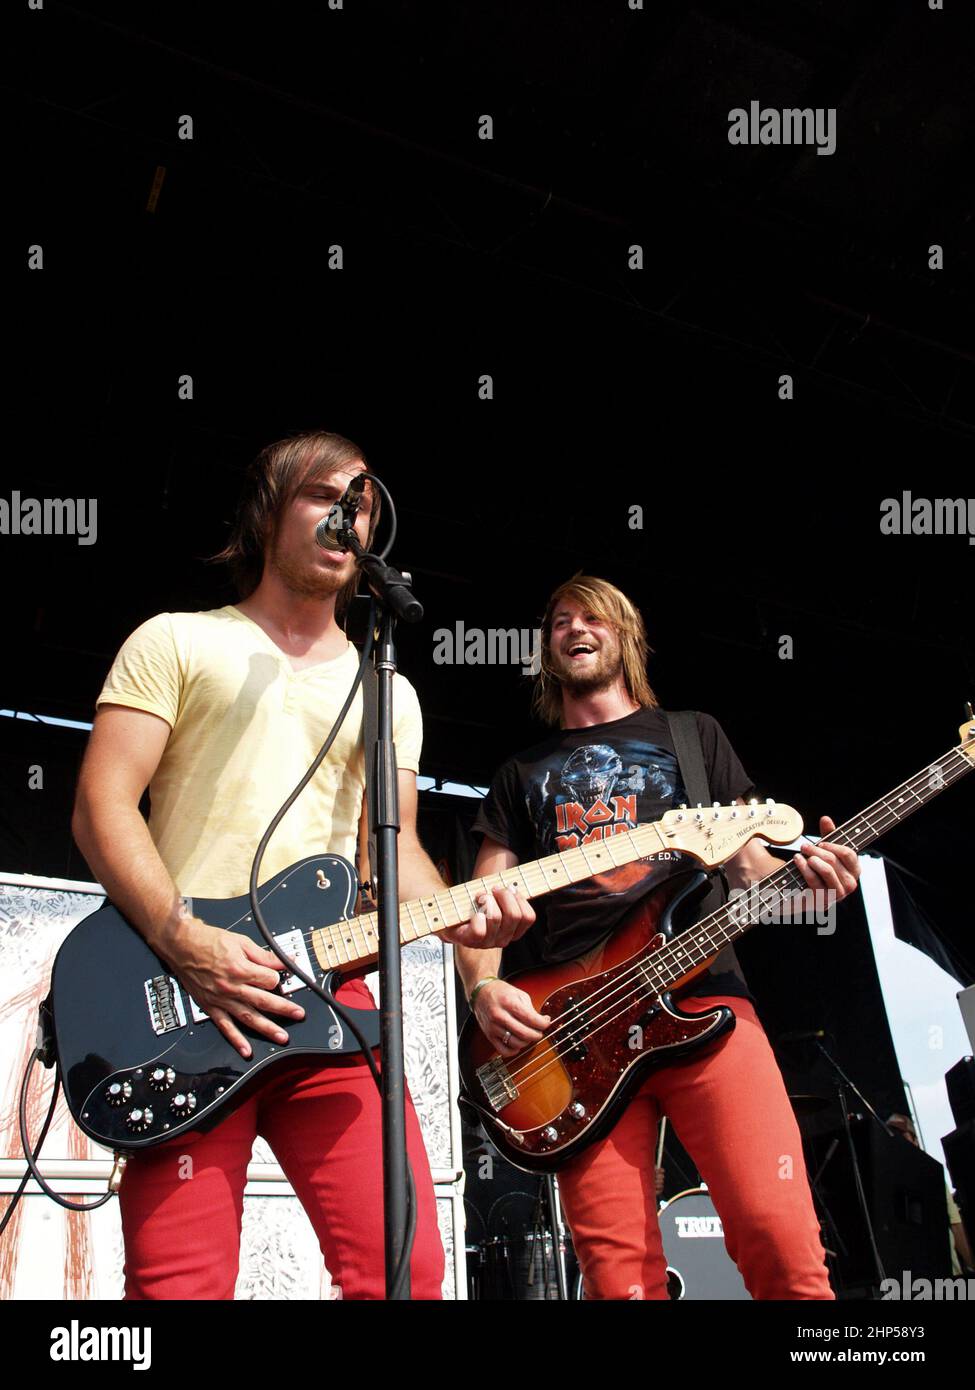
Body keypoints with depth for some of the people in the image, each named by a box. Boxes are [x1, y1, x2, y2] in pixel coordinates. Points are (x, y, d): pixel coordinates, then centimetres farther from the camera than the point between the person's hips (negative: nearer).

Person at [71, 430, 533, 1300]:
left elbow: (394, 847, 16)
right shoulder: (177, 643, 9)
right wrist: (185, 941, -15)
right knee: (181, 1283, -9)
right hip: (178, 999, -3)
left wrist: (455, 916, -6)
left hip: (325, 993, 3)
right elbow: (102, 806, 0)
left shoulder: (388, 691, 21)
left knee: (402, 1265, -9)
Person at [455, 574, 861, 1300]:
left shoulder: (692, 735, 20)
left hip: (703, 1000, -1)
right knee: (618, 1271, -6)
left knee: (782, 1238, -17)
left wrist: (805, 867, -9)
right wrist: (484, 988, -3)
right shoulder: (522, 773, 22)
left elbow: (749, 859, 14)